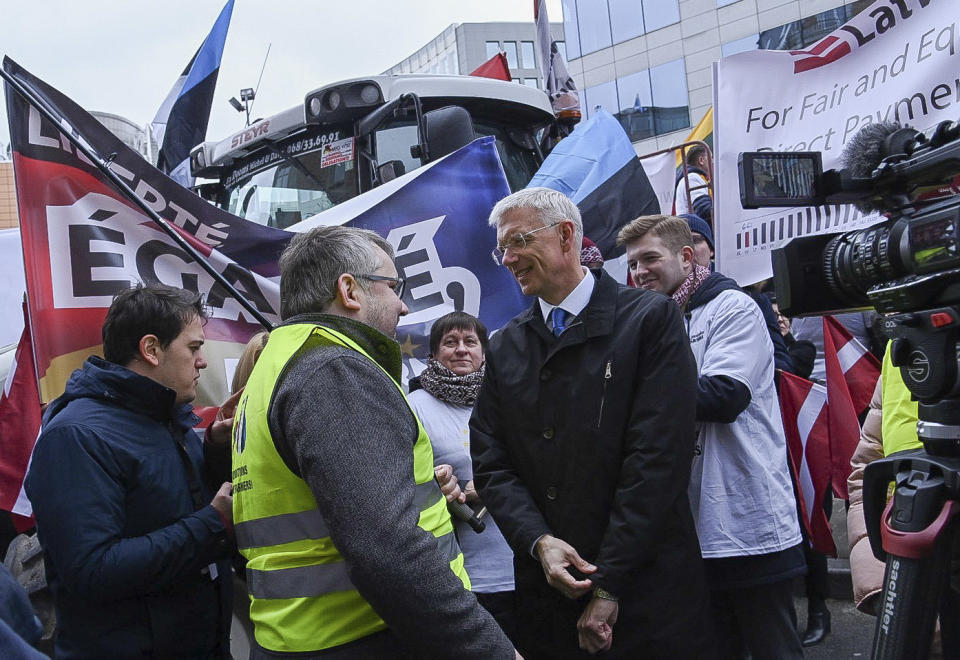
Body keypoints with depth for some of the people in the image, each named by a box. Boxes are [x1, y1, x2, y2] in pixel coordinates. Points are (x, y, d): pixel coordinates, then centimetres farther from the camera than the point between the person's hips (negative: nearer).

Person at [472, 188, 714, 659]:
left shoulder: (651, 319, -6)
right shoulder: (504, 349, 8)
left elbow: (659, 456, -13)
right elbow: (492, 465, 5)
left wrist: (608, 586, -15)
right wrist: (539, 542, -13)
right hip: (545, 590, 4)